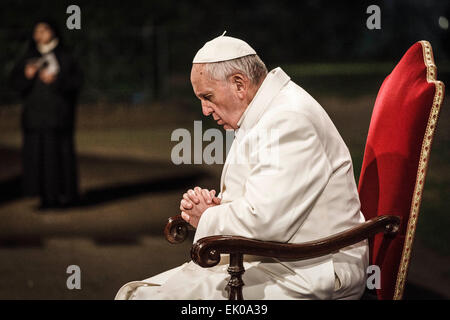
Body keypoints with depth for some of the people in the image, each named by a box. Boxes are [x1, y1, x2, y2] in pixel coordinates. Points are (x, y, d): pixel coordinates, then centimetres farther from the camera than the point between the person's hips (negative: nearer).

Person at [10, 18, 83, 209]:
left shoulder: (65, 57, 3)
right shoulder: (29, 57, 11)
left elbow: (76, 80, -4)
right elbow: (15, 82, 5)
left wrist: (56, 80, -20)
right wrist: (27, 75, -16)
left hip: (58, 112, -3)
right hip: (35, 113, 3)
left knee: (60, 150, -4)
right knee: (37, 152, -2)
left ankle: (66, 194, 6)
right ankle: (47, 196, 3)